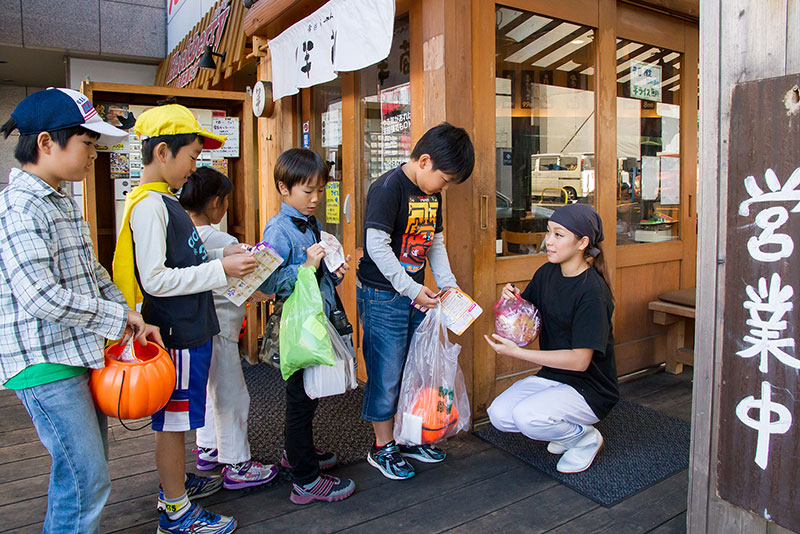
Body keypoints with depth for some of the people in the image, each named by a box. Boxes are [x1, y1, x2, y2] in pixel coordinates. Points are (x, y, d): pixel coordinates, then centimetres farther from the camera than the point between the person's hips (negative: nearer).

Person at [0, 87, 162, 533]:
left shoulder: (63, 203, 13)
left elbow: (92, 272, 17)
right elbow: (40, 296, -25)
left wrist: (132, 318, 7)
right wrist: (117, 320, -16)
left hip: (78, 354, 10)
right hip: (45, 364, -9)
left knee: (89, 470, 19)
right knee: (87, 480, -3)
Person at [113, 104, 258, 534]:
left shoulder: (162, 200, 12)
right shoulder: (149, 205, -19)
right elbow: (155, 280, -24)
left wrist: (222, 255, 8)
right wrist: (220, 269, -22)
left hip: (187, 328, 10)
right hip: (175, 333, -10)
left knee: (175, 416, 22)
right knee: (172, 418, 4)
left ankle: (175, 482, 40)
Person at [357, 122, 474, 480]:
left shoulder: (432, 193, 9)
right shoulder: (388, 188, -17)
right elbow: (377, 246, -21)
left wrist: (447, 284, 6)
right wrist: (412, 289, -20)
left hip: (415, 294, 8)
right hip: (382, 295, -8)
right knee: (386, 374, 1)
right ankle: (382, 448, 18)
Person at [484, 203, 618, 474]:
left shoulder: (592, 291, -23)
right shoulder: (547, 273, 0)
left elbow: (580, 360, -26)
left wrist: (517, 352, -27)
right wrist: (511, 301, -11)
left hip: (590, 389, -7)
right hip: (551, 376, 7)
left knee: (528, 417, -29)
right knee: (499, 414, -12)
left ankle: (585, 437, 2)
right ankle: (565, 431, 12)